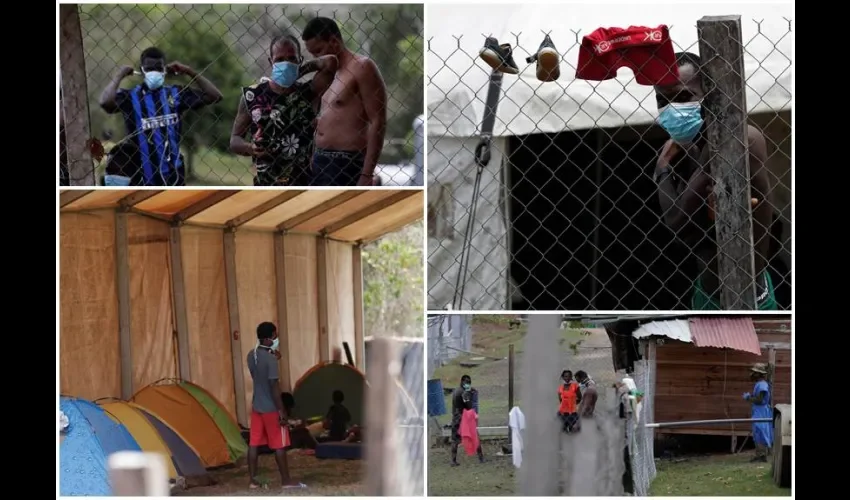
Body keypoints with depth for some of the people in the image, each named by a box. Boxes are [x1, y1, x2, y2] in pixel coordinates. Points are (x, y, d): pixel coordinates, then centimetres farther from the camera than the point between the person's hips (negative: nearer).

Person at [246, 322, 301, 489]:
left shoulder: (251, 355, 4)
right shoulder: (270, 358, -21)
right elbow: (274, 386, -22)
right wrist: (282, 410, -18)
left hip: (256, 406, 8)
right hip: (271, 408, -8)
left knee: (254, 443, 7)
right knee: (279, 444, 1)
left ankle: (253, 480, 9)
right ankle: (286, 480, 7)